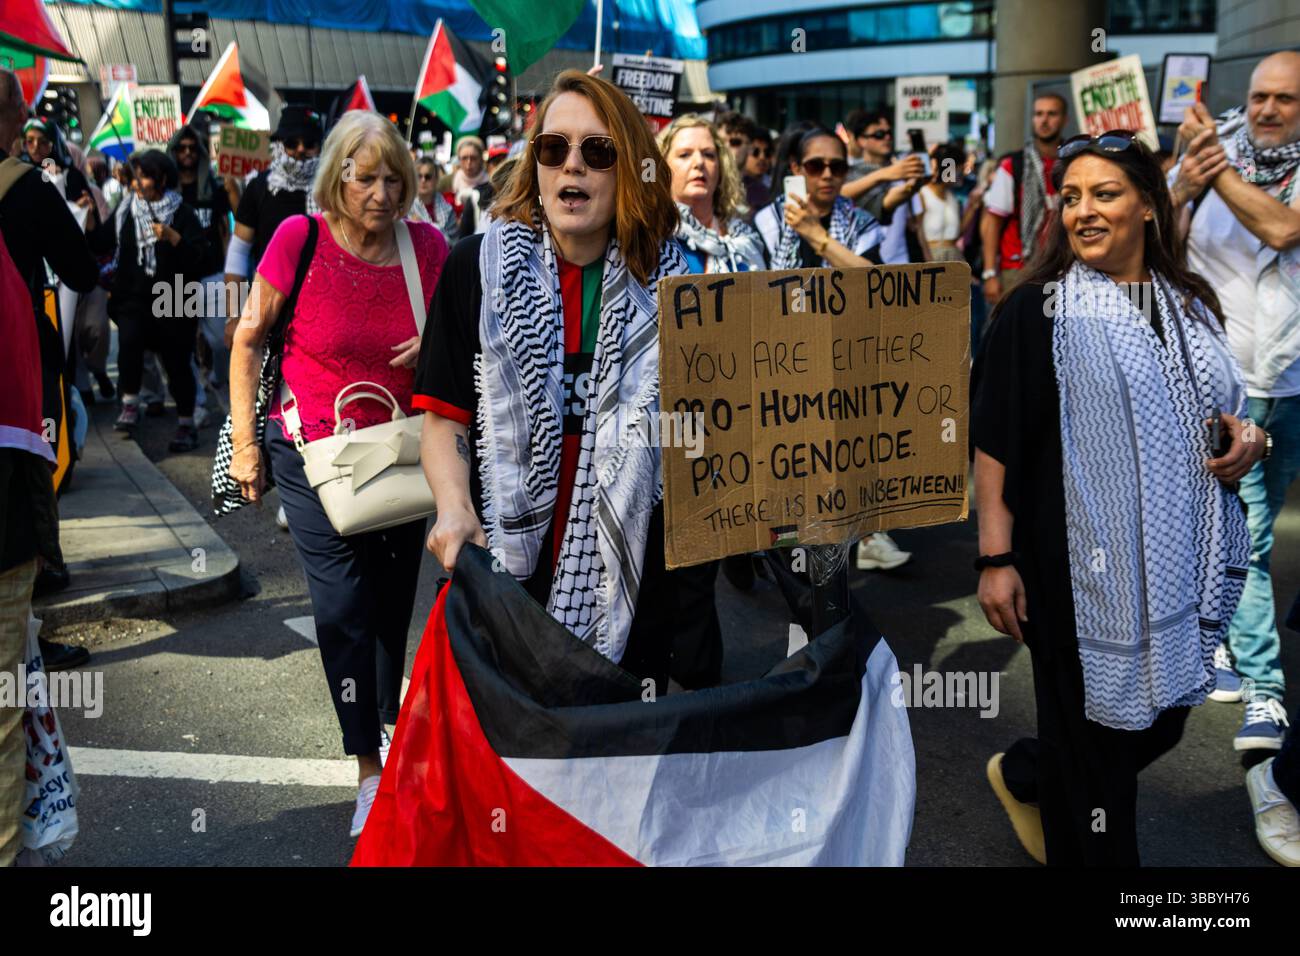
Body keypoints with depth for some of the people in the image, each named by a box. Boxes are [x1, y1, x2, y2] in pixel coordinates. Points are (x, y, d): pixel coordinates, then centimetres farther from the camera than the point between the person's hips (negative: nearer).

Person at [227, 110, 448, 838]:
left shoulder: (428, 245, -6)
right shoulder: (301, 238, -13)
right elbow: (250, 339, -3)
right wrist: (245, 442, -4)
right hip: (314, 452, -2)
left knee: (393, 602, 14)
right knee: (343, 608, -3)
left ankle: (392, 728, 39)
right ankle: (369, 768, 12)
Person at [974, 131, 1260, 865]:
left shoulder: (1192, 304, 10)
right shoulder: (1034, 310, -7)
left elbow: (1223, 413, 21)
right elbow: (995, 440, -9)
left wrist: (1249, 441, -2)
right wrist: (996, 557, -15)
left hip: (1182, 560, 6)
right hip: (1085, 563, -6)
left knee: (1158, 724, 18)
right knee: (1092, 732, 5)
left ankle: (1025, 777, 43)